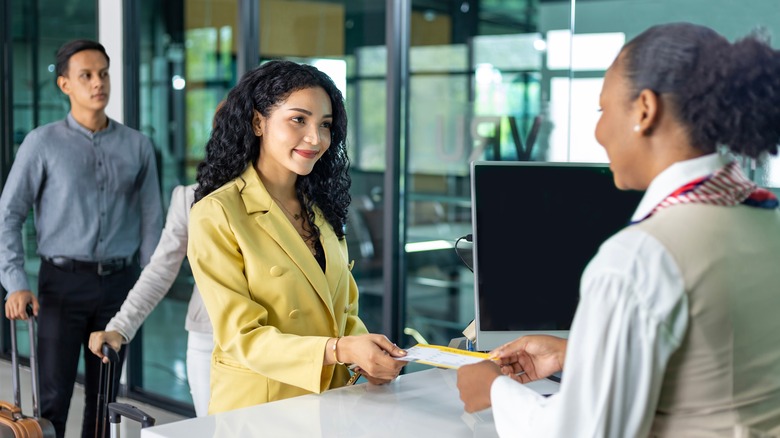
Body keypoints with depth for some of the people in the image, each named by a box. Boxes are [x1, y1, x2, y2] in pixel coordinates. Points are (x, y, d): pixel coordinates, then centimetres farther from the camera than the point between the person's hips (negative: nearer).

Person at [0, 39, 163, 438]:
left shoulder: (137, 146, 5)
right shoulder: (42, 143, -2)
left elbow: (151, 219, 7)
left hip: (118, 282, 3)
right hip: (63, 281, -2)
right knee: (53, 397, -2)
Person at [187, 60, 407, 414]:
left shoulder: (321, 208, 13)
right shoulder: (216, 215, -8)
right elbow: (240, 337, -12)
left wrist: (365, 356, -5)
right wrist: (339, 350, -23)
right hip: (257, 410, -5)